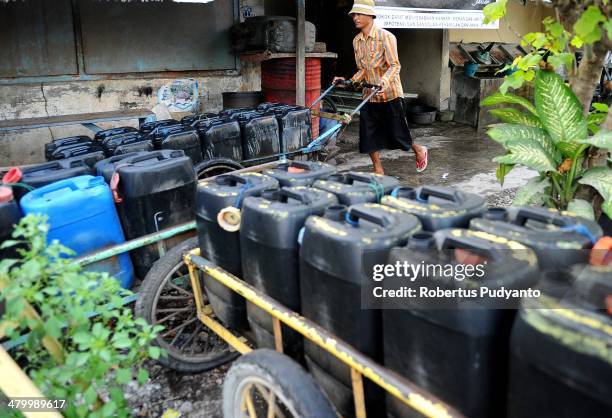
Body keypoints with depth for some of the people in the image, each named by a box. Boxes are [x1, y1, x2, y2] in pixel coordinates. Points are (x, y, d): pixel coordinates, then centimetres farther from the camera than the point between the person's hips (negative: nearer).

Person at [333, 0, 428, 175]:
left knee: (397, 133, 3)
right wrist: (349, 82, -4)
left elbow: (394, 65, -18)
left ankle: (419, 151, 32)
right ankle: (378, 171, 15)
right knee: (368, 136, 1)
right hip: (369, 96, 6)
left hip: (390, 94, -6)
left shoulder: (386, 37, -11)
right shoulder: (356, 41, 7)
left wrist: (383, 81, -35)